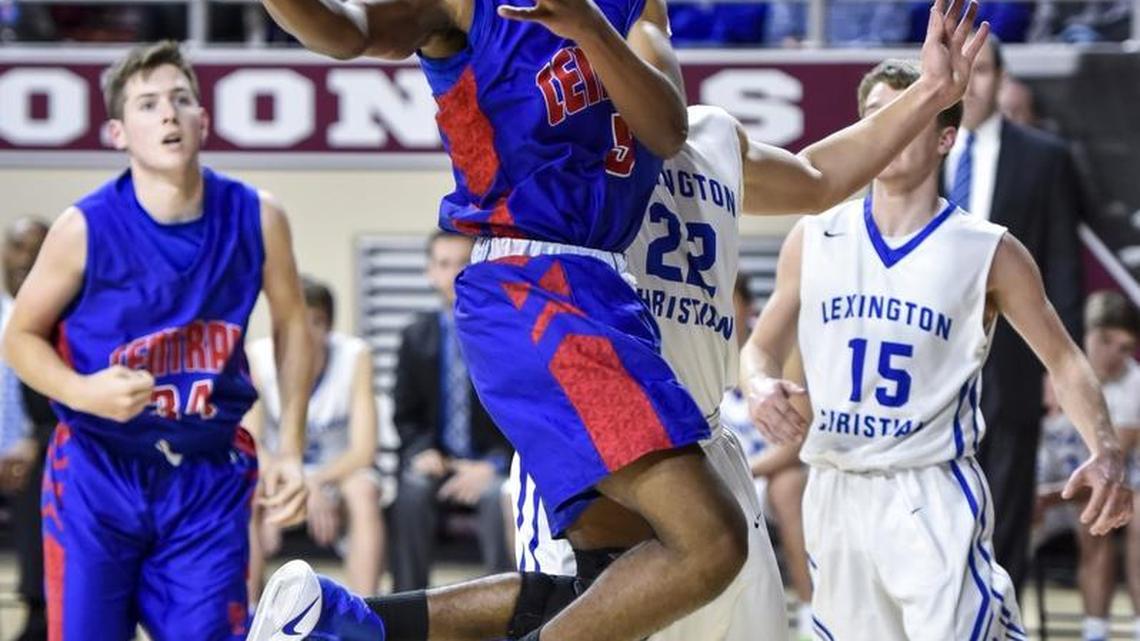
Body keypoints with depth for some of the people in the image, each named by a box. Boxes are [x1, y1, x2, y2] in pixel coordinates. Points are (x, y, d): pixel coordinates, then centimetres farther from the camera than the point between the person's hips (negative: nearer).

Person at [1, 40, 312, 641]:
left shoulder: (256, 218, -7)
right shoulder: (86, 229, -14)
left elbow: (292, 327, 10)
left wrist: (290, 450, 5)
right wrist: (83, 392, -22)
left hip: (209, 478, 2)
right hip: (97, 476, -2)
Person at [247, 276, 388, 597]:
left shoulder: (355, 356, -17)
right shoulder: (257, 357, -15)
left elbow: (364, 450, -20)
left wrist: (316, 482, -38)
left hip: (341, 471, -1)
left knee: (363, 491, -34)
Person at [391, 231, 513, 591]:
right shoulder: (417, 337, 10)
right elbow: (406, 416, 14)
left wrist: (491, 466, -16)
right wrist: (422, 452, -8)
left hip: (493, 463, -2)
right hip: (438, 461, 2)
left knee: (499, 497, -36)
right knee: (412, 493, -31)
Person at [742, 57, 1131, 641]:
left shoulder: (988, 253, -3)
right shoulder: (814, 240, 5)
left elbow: (1064, 360, 4)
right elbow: (761, 347, 15)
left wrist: (1105, 454, -12)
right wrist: (760, 386, -9)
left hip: (934, 499, -4)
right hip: (836, 494, 4)